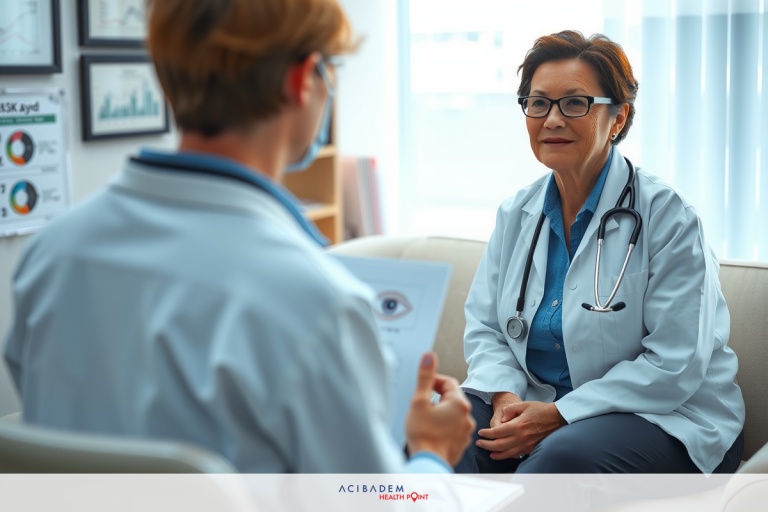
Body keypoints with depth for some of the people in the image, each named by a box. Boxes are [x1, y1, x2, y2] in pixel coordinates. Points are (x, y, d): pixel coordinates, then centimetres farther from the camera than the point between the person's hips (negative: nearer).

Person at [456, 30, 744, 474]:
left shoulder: (667, 216, -13)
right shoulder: (516, 214, 7)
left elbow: (676, 365, -17)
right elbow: (484, 326, 9)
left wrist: (559, 415, -22)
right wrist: (505, 393, -14)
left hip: (665, 417, -4)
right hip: (535, 403, 4)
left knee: (563, 455, -36)